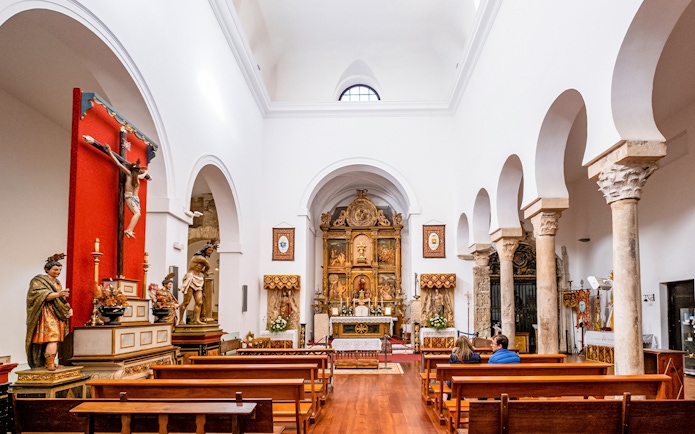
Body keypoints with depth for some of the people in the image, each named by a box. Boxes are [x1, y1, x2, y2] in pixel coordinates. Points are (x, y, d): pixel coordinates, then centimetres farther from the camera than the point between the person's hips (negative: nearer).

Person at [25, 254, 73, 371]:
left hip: (58, 313, 7)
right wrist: (57, 294, -32)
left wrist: (68, 308, 8)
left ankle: (49, 361, 5)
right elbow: (42, 295, -17)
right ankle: (50, 363, -20)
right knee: (52, 337, -19)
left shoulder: (57, 282, 21)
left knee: (54, 339, 2)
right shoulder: (38, 281, -2)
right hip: (47, 313, -7)